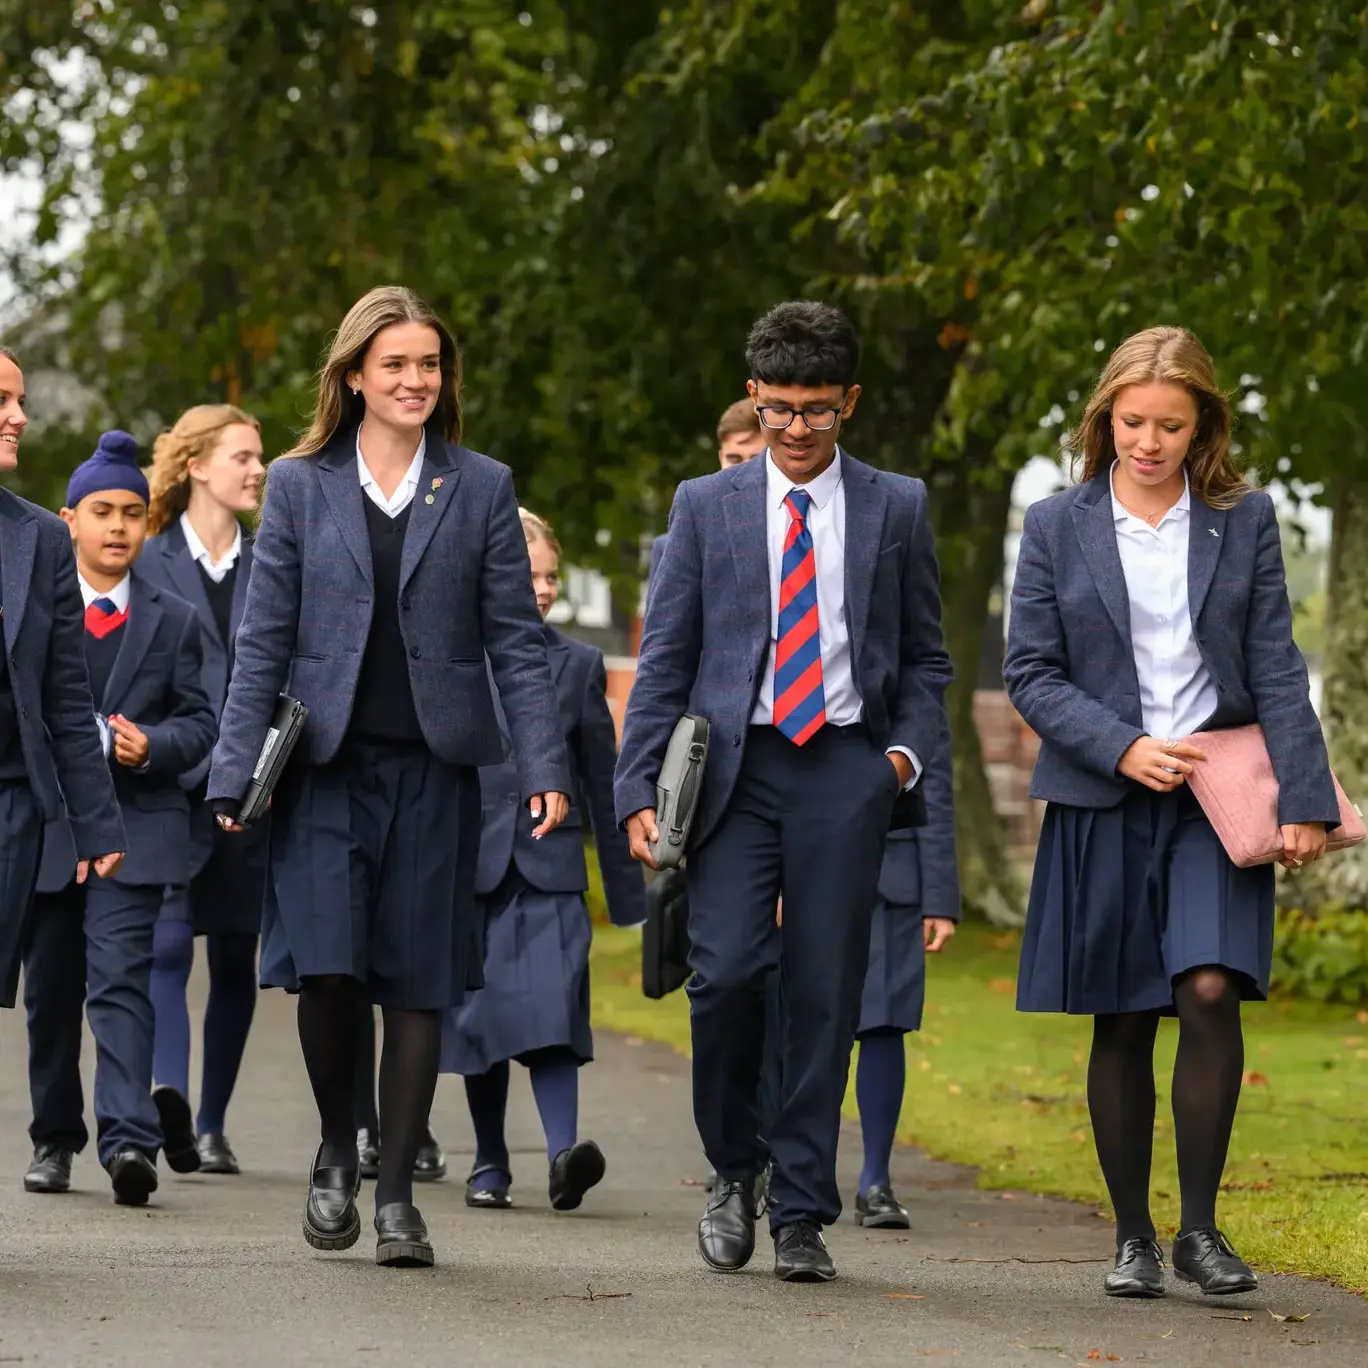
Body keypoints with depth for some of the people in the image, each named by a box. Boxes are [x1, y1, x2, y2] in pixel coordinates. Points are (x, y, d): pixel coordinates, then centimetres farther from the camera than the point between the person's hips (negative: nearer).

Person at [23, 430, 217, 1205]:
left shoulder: (174, 620, 8)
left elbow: (200, 721, 6)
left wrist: (150, 746, -13)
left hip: (135, 827, -2)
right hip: (45, 825, 2)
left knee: (119, 981, -15)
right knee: (51, 990, 9)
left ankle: (130, 1138, -24)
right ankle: (56, 1138, 22)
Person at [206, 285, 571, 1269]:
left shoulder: (482, 489, 7)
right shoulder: (301, 486, 6)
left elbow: (517, 640, 5)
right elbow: (264, 641, 5)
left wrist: (545, 766, -5)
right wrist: (237, 773, -2)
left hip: (434, 767, 1)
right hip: (327, 764, -1)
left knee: (419, 977, 0)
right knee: (327, 965, -12)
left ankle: (397, 1194, 8)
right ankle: (338, 1151, 12)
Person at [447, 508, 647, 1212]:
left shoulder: (579, 664, 9)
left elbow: (602, 781, 11)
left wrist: (627, 887, 11)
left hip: (550, 867, 0)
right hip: (469, 864, 1)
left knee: (552, 1009, -15)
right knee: (480, 1015, 6)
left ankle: (564, 1152, -26)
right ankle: (489, 1161, 18)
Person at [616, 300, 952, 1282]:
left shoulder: (897, 508, 10)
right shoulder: (706, 507, 10)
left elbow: (926, 658, 15)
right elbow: (664, 659, 8)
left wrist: (907, 752, -2)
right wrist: (640, 791, -1)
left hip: (845, 768, 0)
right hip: (735, 766, 0)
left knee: (826, 995, -2)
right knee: (727, 970, -15)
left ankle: (802, 1217, 5)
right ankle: (734, 1171, 8)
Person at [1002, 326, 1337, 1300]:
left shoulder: (1245, 521, 3)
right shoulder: (1058, 527, 2)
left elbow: (1276, 670, 1)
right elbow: (1031, 671, 0)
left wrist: (1304, 800, -7)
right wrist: (1122, 748, -13)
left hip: (1215, 799, 0)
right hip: (1103, 805, 1)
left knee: (1211, 991, -17)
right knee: (1121, 1025, 4)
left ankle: (1201, 1229, -7)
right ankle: (1133, 1237, 14)